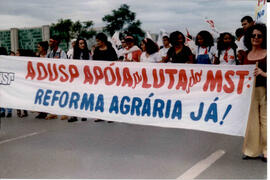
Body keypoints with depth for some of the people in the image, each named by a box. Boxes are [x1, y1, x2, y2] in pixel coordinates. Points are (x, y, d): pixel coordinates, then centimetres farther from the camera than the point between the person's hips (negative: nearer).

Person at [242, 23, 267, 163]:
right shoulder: (246, 55, 12)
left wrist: (263, 73, -19)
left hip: (264, 90, -3)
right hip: (249, 90, 3)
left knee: (264, 119, -1)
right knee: (251, 120, 7)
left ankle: (266, 151, 10)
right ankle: (251, 150, 17)